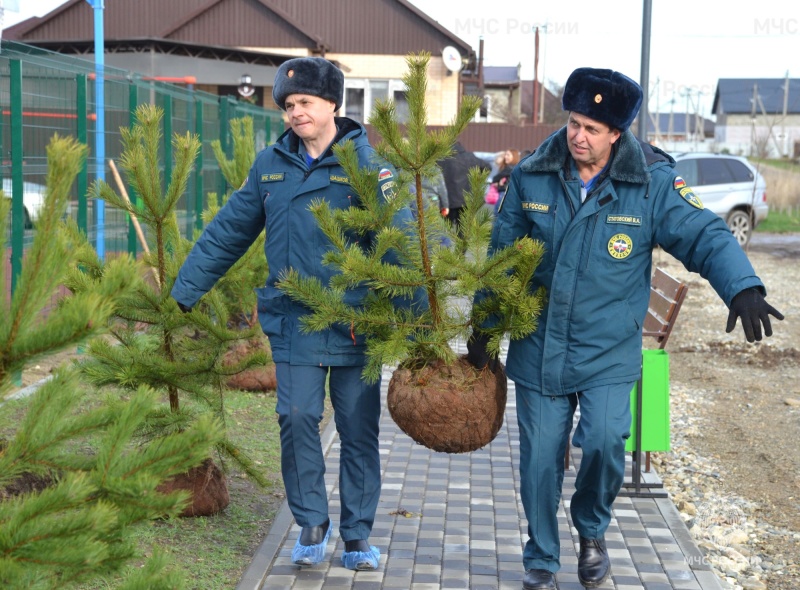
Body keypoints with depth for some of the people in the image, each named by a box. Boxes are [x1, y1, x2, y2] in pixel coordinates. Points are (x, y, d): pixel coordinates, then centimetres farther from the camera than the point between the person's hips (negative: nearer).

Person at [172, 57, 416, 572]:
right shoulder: (271, 165, 7)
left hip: (355, 323, -3)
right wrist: (182, 293, 11)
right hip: (294, 322, 3)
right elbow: (227, 234, 13)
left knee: (359, 428, 6)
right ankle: (312, 526, 18)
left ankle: (358, 534, 20)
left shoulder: (364, 164, -7)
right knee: (297, 420, -1)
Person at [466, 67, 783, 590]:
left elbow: (705, 236, -11)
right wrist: (482, 327, 9)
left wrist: (743, 287, -29)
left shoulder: (652, 183, -9)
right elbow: (502, 255, 7)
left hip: (608, 351, -2)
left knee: (604, 443, -16)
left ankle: (592, 531, 17)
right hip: (538, 347, 2)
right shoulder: (532, 178, -3)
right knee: (540, 459, 6)